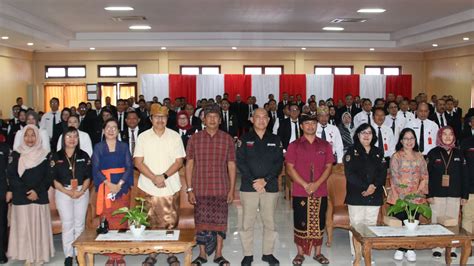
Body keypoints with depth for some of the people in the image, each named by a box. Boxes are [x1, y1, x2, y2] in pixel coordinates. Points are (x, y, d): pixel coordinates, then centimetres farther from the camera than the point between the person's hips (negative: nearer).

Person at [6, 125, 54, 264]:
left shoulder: (44, 156, 4)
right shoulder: (16, 155, 3)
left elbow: (48, 177, 3)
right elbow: (11, 176, -2)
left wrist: (37, 191, -10)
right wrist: (27, 192, -9)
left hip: (40, 198, 0)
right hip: (21, 198, 0)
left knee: (39, 226, 2)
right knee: (23, 227, 2)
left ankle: (40, 256, 12)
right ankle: (28, 256, 12)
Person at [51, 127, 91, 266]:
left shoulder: (84, 156, 5)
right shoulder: (56, 156, 2)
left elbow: (88, 177, 4)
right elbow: (54, 179, -1)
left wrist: (81, 191, -10)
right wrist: (68, 192, -11)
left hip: (82, 192, 1)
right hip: (63, 192, -1)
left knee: (80, 223, 4)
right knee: (67, 224, 0)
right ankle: (68, 255, 8)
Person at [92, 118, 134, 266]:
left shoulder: (124, 146, 8)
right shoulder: (98, 147, 7)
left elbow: (129, 167, 0)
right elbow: (95, 169, -1)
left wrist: (119, 184, -13)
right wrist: (109, 184, -15)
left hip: (122, 187, 0)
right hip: (105, 187, 0)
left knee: (121, 220, -2)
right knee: (107, 220, -2)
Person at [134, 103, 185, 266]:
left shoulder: (174, 136, 1)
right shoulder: (143, 137, 2)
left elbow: (179, 161, -1)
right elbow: (138, 162, -2)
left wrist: (164, 176, -14)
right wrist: (153, 178, -13)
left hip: (170, 186, 0)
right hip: (150, 187, 0)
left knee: (171, 223, 3)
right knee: (154, 223, 7)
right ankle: (153, 253, 19)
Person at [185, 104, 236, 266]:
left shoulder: (227, 139, 3)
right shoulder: (194, 139, 2)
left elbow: (231, 166, 3)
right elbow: (189, 165, 2)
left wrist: (232, 189, -1)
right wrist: (190, 189, -3)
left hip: (221, 189, 0)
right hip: (200, 189, 0)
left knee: (220, 222, 5)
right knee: (201, 222, 6)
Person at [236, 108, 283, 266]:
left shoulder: (275, 140, 10)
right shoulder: (244, 139, 6)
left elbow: (279, 163, 2)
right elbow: (240, 162, -2)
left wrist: (265, 180, -10)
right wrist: (253, 181, -11)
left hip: (270, 187, 2)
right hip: (249, 187, -1)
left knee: (270, 222, 6)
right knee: (247, 223, 1)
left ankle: (268, 253, 18)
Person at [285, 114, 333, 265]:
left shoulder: (325, 145, 8)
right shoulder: (294, 145, 2)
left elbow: (329, 167, 4)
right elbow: (289, 168, -3)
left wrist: (317, 184, -10)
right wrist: (305, 185, -12)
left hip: (320, 192, 2)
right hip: (300, 192, -2)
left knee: (319, 223, 8)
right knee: (300, 223, 4)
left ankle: (318, 252, 21)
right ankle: (300, 253, 16)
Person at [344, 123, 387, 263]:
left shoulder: (378, 152, 14)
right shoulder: (352, 152, 2)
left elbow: (383, 172, 6)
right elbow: (350, 173, -8)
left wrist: (374, 186, -11)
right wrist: (364, 188, -14)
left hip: (374, 196, 4)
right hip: (356, 196, -3)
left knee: (371, 225, 5)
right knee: (356, 225, -3)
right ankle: (356, 255, 3)